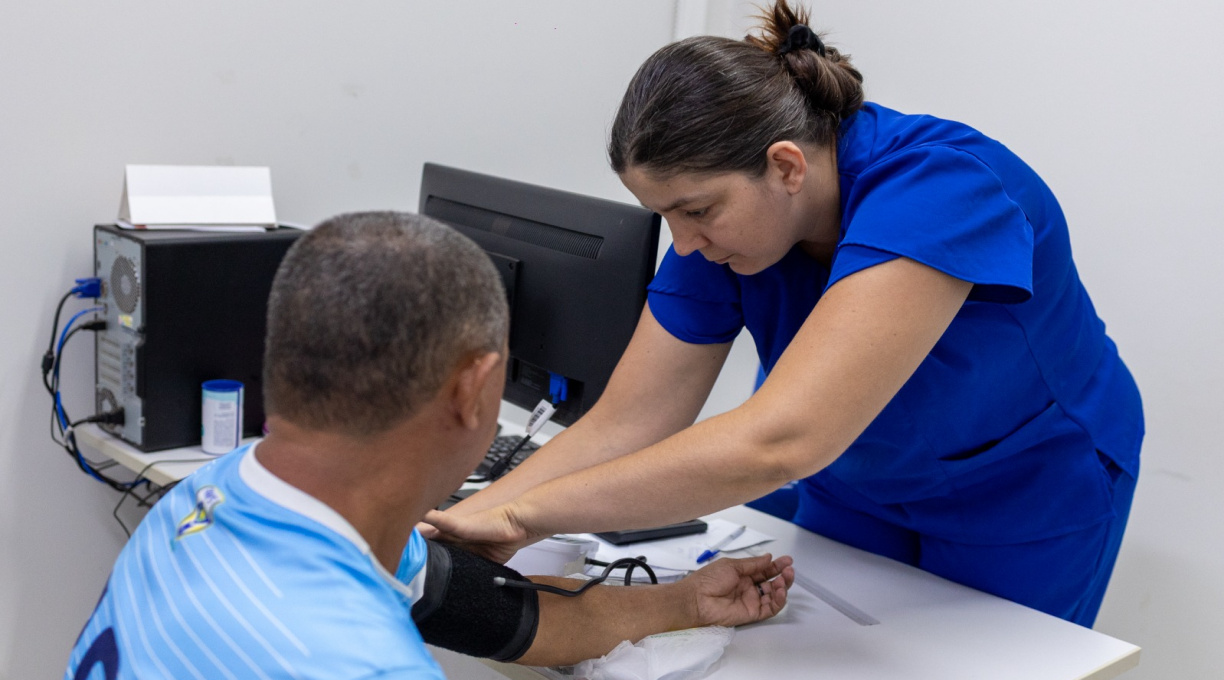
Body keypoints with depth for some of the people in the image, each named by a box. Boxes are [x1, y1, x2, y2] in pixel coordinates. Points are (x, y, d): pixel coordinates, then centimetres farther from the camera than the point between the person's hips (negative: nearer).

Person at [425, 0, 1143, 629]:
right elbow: (625, 423, -17)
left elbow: (777, 442, -48)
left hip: (1023, 503, -4)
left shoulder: (936, 189, -39)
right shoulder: (720, 225, -18)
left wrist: (525, 515, -46)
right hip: (857, 490, 5)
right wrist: (462, 526, -30)